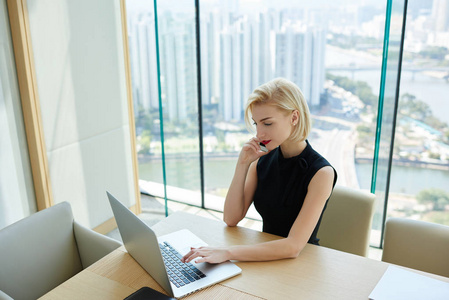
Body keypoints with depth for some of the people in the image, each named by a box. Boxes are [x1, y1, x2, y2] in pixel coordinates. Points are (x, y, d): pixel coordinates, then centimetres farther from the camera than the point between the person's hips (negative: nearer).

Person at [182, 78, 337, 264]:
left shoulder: (321, 172, -18)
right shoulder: (263, 160, 0)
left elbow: (293, 246, -25)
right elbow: (231, 220, -3)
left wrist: (228, 252, -32)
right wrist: (242, 164, -11)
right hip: (266, 258, 5)